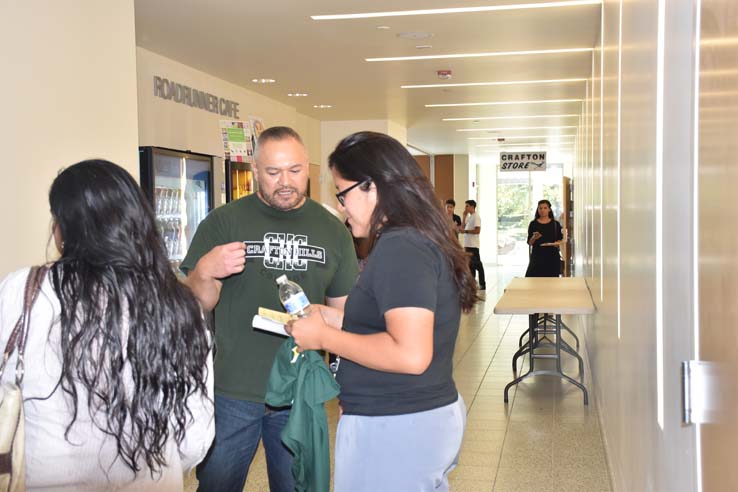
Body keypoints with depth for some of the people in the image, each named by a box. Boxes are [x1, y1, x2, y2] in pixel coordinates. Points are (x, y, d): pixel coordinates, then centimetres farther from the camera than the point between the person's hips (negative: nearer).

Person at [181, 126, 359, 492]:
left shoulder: (333, 231, 4)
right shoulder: (224, 222, -3)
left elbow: (343, 311, 9)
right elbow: (197, 304, -4)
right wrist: (206, 271, -26)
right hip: (232, 392, -1)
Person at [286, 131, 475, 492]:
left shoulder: (399, 248, -21)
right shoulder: (422, 239, 9)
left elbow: (411, 355, -28)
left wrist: (324, 337, -18)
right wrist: (336, 319, 10)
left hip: (394, 431, -9)